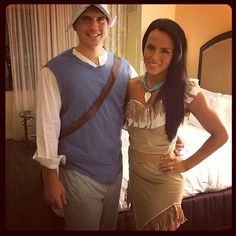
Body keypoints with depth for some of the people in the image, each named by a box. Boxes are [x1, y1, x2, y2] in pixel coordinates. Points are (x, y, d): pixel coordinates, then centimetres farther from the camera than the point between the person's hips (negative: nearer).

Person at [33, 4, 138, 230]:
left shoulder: (123, 67, -1)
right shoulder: (54, 70, -13)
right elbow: (47, 127, -12)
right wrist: (51, 178, -9)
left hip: (115, 168, 4)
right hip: (79, 173, -4)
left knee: (110, 226, 24)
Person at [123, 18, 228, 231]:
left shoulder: (186, 91, -20)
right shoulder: (132, 86, -8)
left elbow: (220, 135, -11)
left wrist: (187, 164, -10)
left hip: (163, 179, -4)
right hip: (135, 172, 5)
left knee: (159, 227, 18)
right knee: (141, 225, 26)